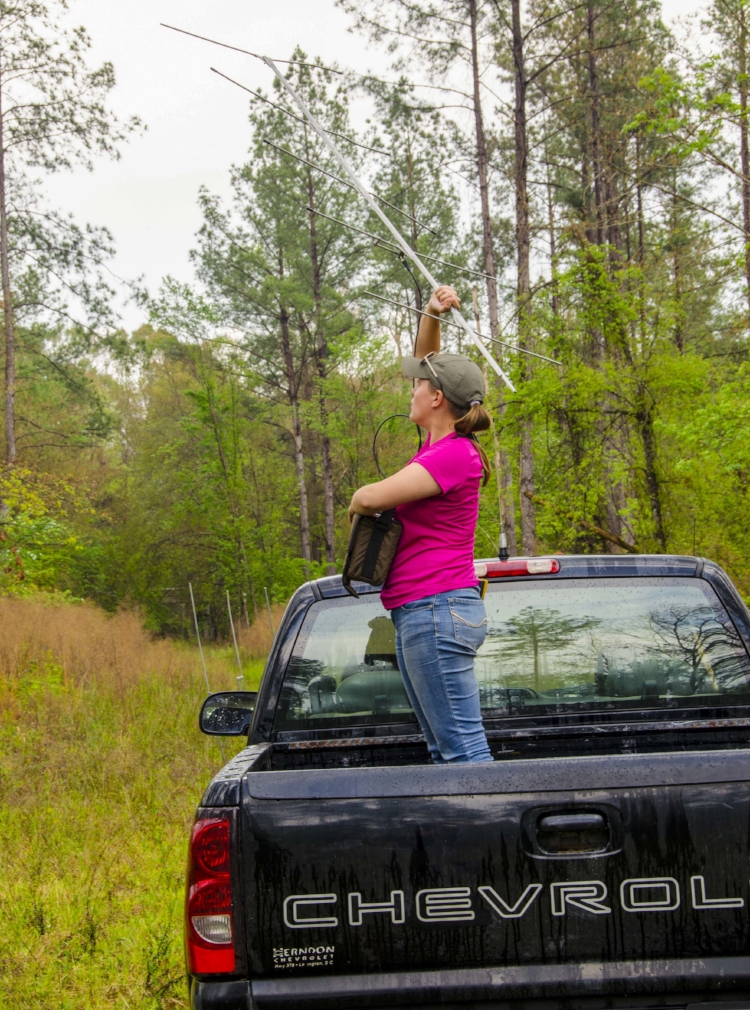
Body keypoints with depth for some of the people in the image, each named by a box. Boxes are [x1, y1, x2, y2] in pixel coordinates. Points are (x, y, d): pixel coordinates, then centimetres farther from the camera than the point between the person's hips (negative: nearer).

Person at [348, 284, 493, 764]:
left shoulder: (453, 456, -14)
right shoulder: (442, 444, 12)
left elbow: (372, 497, -22)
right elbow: (426, 364, 26)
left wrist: (357, 504, 1)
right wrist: (432, 315, 11)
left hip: (437, 611, -10)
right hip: (420, 615, 10)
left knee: (463, 750, -11)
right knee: (447, 750, 11)